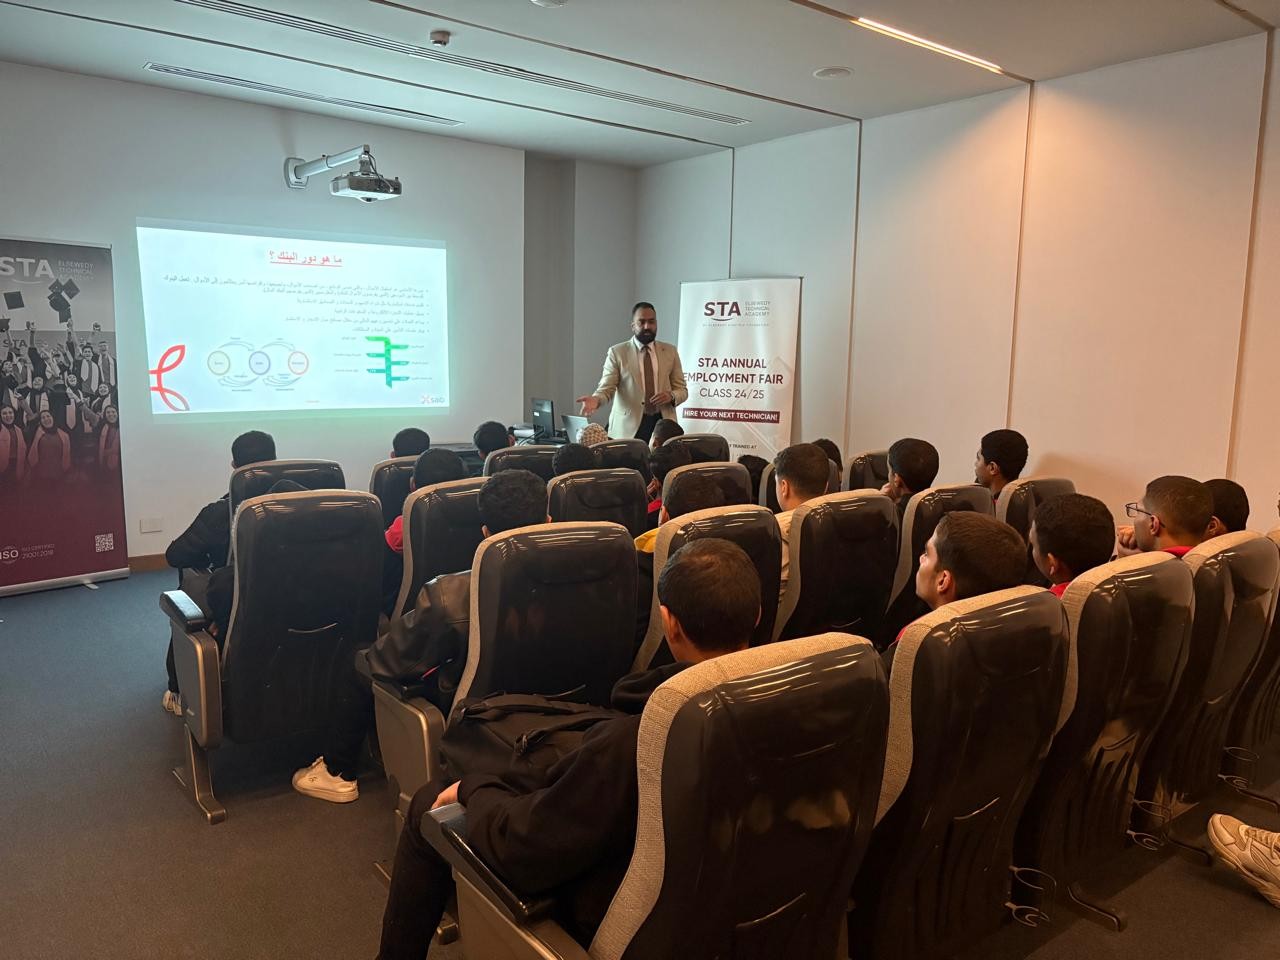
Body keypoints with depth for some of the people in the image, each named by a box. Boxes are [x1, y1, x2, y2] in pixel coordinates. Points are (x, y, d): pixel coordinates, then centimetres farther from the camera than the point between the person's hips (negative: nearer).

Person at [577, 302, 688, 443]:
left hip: (663, 423, 2)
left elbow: (682, 390, 10)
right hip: (628, 427, -2)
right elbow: (606, 387, -4)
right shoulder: (617, 352, 2)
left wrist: (671, 396, -12)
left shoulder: (670, 351, 9)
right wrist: (596, 399, -26)